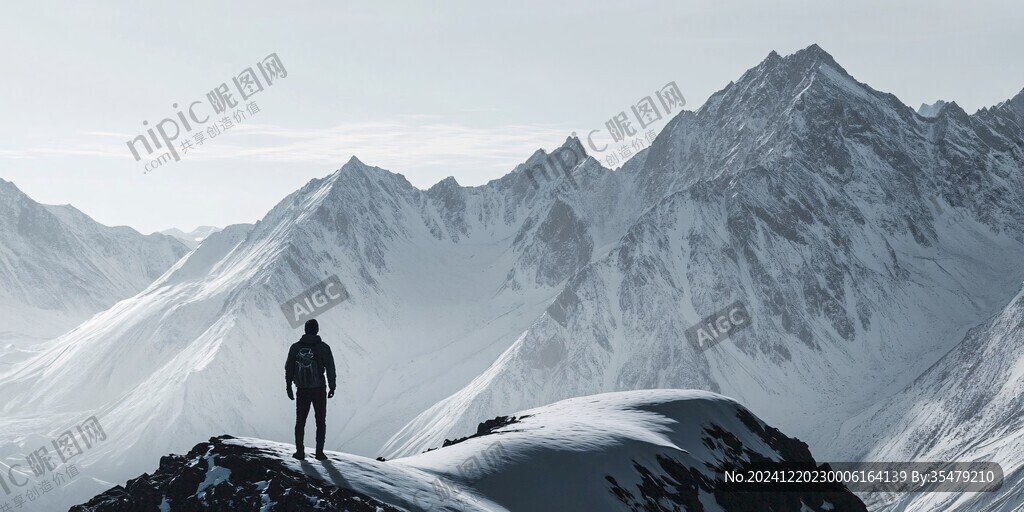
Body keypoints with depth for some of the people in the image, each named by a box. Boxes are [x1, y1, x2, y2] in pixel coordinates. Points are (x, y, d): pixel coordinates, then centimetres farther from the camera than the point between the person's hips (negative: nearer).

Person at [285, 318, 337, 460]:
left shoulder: (295, 347, -2)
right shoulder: (323, 347, -9)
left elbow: (289, 368, 4)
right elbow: (330, 368, -9)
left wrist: (289, 386, 15)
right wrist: (332, 387, 1)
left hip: (302, 390, 2)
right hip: (319, 390, -2)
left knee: (300, 421, 14)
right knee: (320, 422, 10)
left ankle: (300, 451, 13)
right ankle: (319, 452, 7)